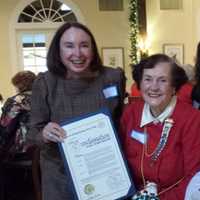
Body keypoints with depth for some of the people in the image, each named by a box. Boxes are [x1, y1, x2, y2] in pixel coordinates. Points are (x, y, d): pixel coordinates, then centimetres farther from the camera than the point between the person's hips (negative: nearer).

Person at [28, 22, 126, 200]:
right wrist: (44, 135, -27)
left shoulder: (113, 77, -11)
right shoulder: (45, 83, -14)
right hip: (60, 175, -1)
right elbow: (34, 133, -6)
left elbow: (121, 121, 4)